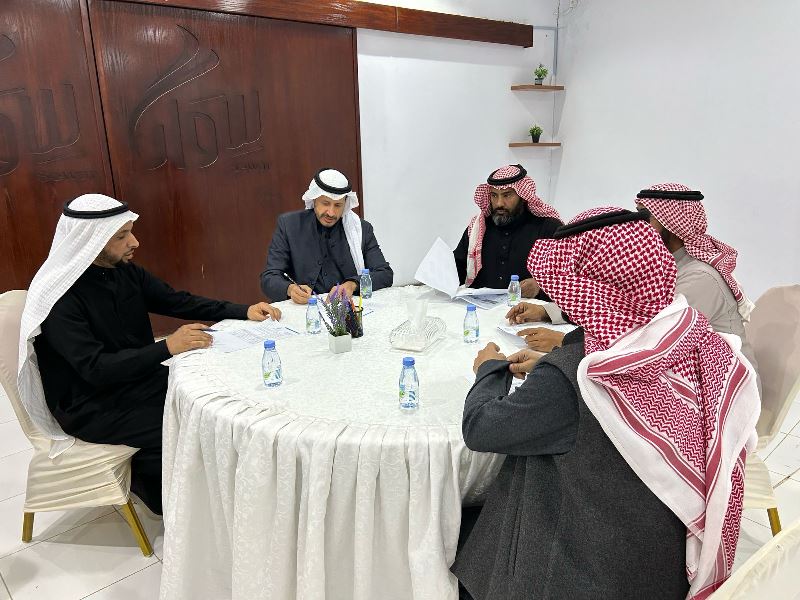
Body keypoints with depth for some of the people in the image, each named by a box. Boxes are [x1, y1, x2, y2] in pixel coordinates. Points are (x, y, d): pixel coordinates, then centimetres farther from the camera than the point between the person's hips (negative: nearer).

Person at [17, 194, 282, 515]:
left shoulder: (125, 271, -1)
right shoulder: (58, 297, -22)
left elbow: (178, 301, 4)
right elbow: (97, 369, -28)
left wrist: (244, 311, -5)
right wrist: (168, 347, -35)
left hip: (138, 377, 7)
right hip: (92, 406, -7)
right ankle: (150, 487, 10)